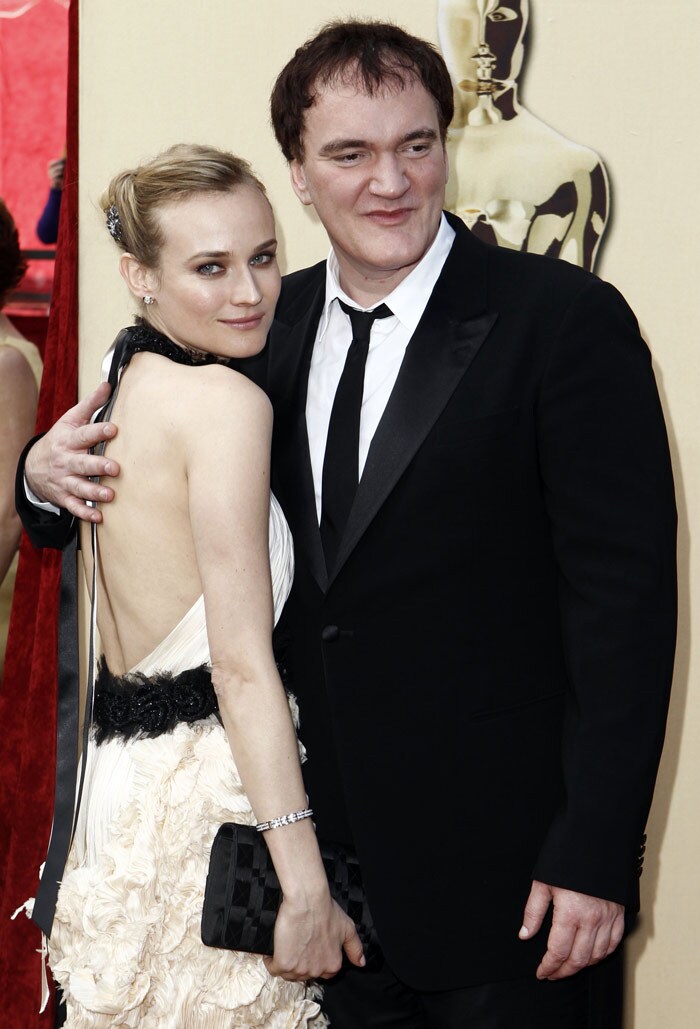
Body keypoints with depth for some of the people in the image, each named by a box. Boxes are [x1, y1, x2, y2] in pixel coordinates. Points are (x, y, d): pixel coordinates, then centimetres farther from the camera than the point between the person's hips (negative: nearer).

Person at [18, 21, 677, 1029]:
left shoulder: (565, 320, -11)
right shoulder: (272, 323, 7)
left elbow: (624, 595, -13)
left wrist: (597, 856, -16)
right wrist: (54, 473, -4)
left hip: (502, 870, -5)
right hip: (325, 845, 5)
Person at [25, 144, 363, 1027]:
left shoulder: (115, 389, 12)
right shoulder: (224, 400, -14)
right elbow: (242, 661, -18)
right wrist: (305, 881, -18)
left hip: (115, 781, 9)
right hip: (204, 796, -9)